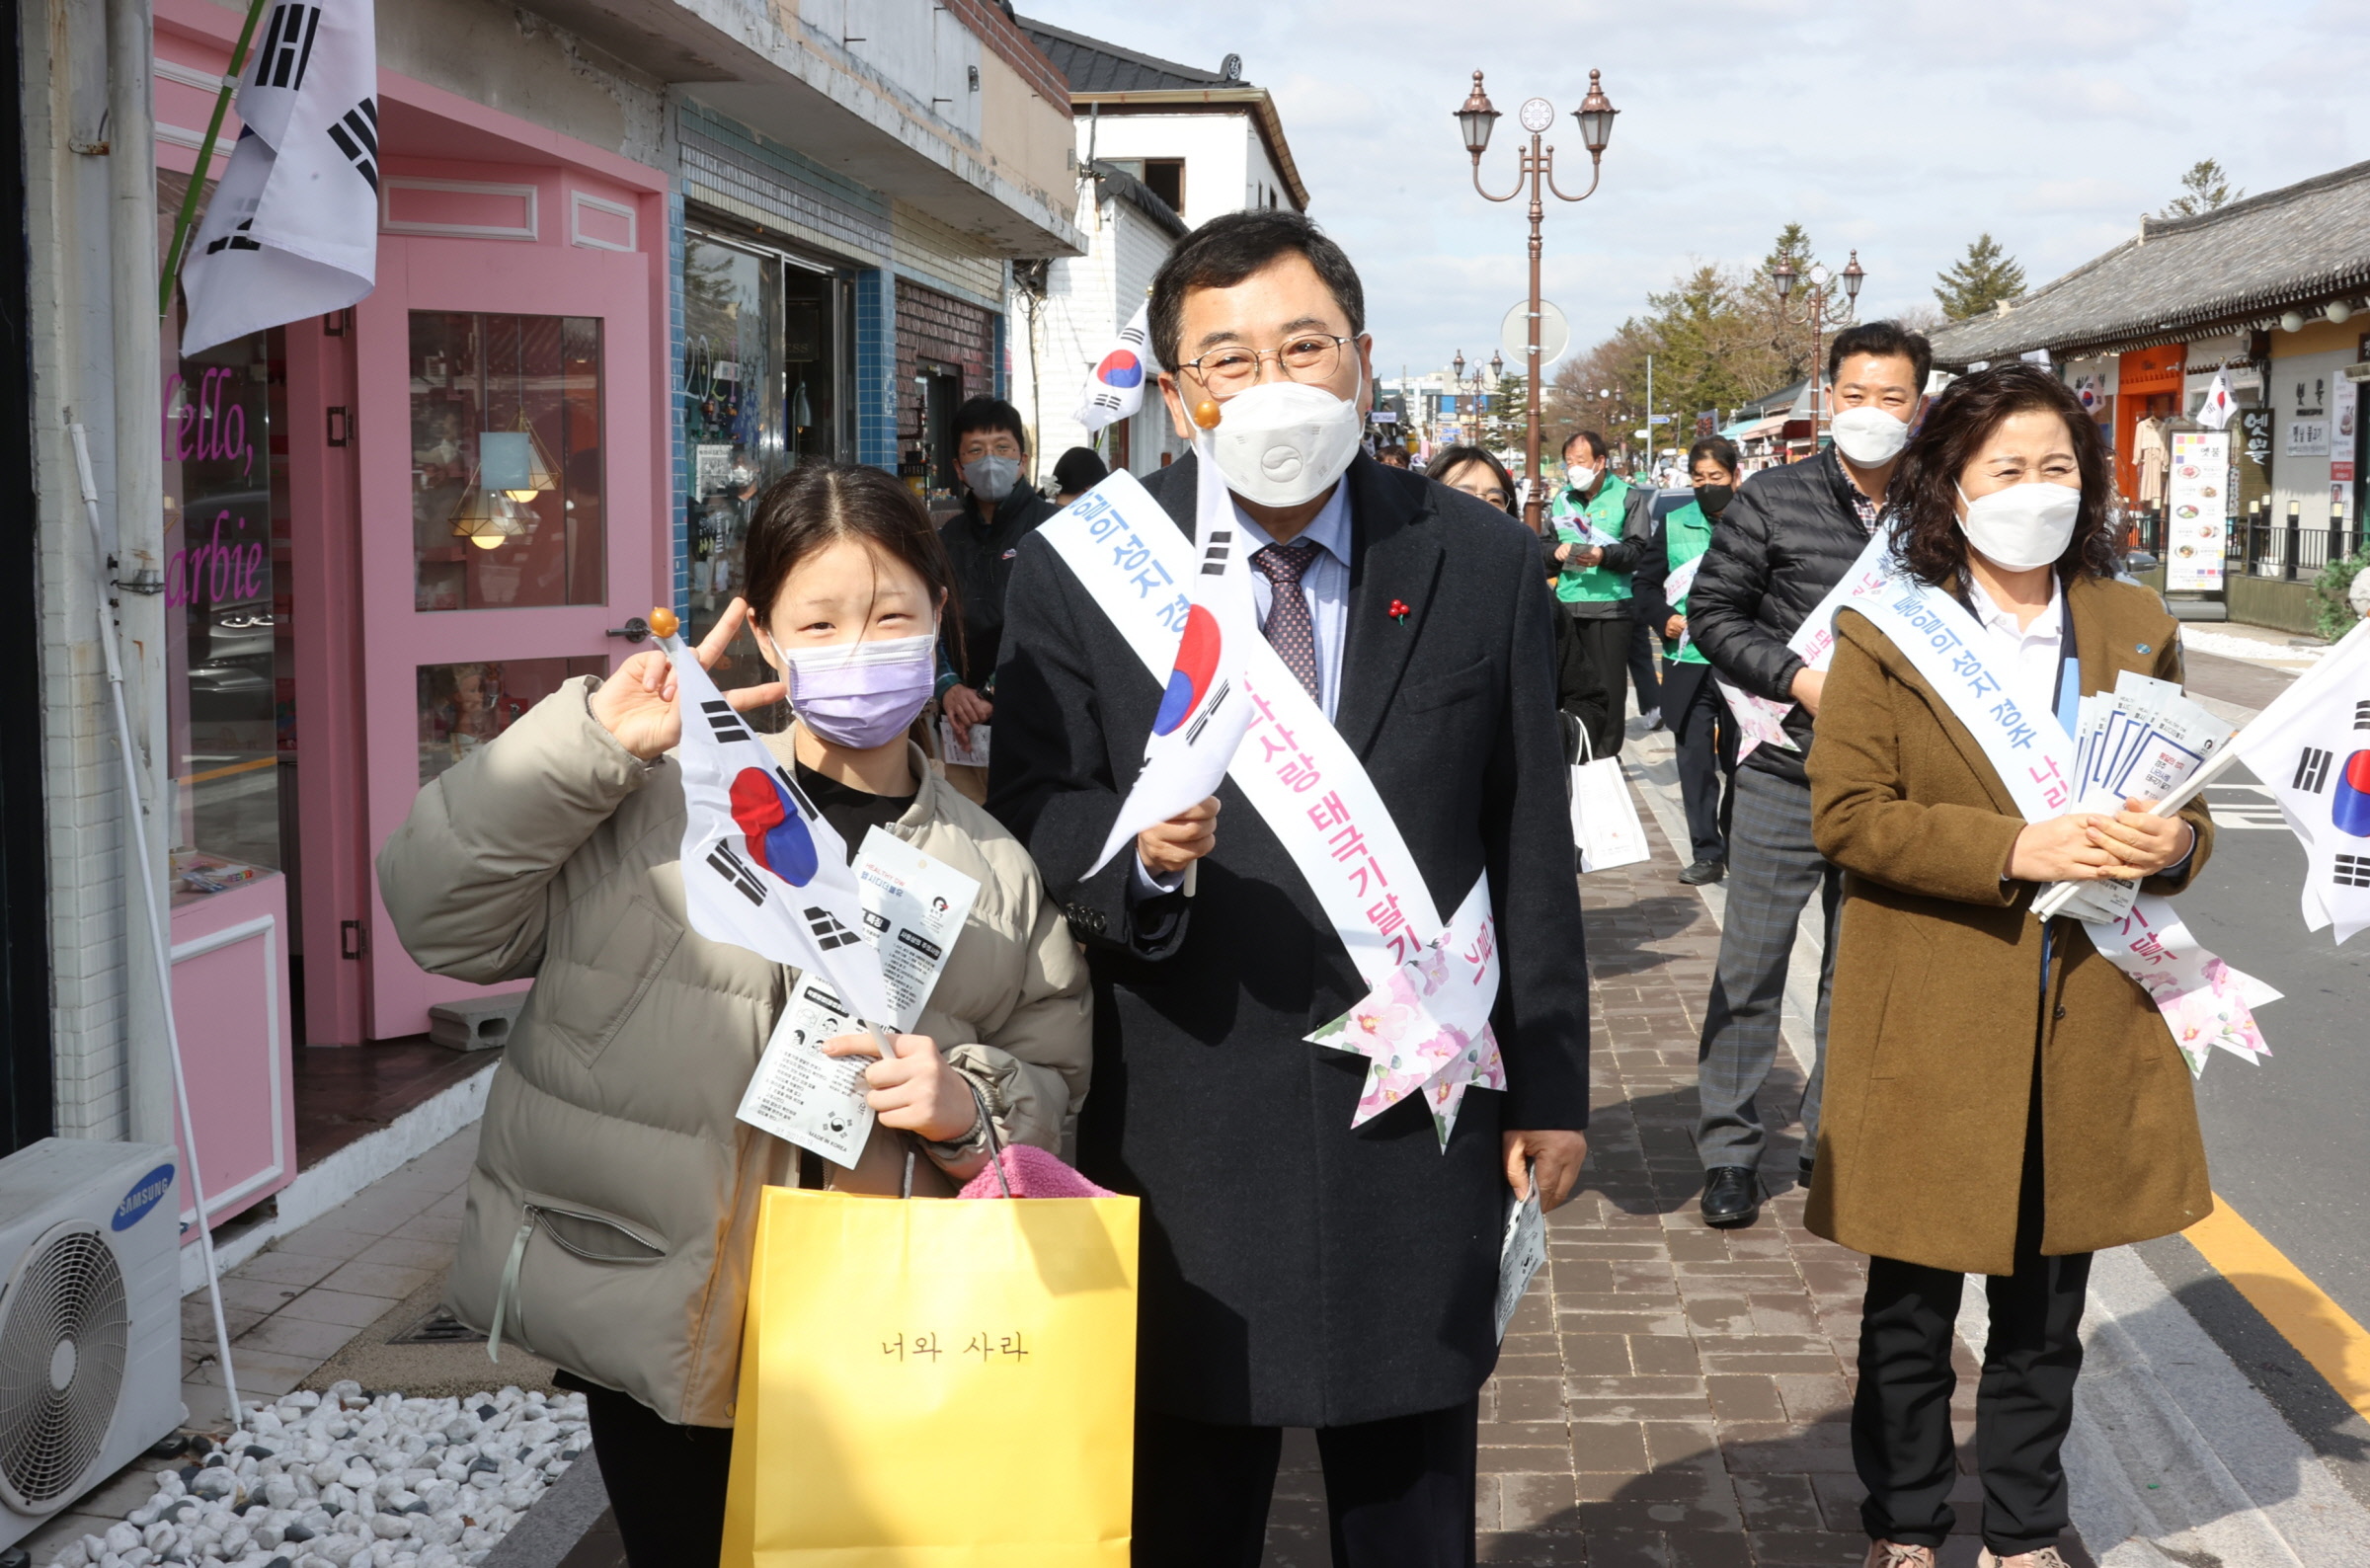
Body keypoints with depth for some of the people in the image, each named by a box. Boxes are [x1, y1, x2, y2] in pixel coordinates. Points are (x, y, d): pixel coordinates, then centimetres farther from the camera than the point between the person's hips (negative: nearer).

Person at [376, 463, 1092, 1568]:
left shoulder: (996, 874, 7)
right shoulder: (663, 793, -3)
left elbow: (1053, 1092, 10)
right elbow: (443, 916, -5)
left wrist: (970, 1105, -12)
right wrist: (593, 740, -13)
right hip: (659, 1338, -1)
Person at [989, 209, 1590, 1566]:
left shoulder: (1485, 564, 1)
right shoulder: (1078, 574, -3)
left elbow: (1529, 845, 4)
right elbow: (1033, 817, -3)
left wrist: (1551, 1085, 5)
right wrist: (1136, 849, -26)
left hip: (1418, 1114, 1)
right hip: (1186, 1134, -1)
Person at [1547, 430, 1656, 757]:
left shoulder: (1628, 496, 1)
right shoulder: (1562, 498, 16)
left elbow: (1640, 550, -5)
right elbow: (1546, 544, 20)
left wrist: (1604, 555, -21)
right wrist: (1556, 551, -3)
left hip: (1612, 605, -4)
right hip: (1567, 606, 4)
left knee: (1608, 686, -2)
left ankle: (1605, 760, 6)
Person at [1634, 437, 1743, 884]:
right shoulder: (1673, 524, 7)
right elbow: (1645, 583, 12)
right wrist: (1664, 619, -4)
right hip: (1687, 662, 2)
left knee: (1738, 758, 9)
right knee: (1695, 757, 1)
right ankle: (1706, 852, 7)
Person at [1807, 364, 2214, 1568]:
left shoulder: (2134, 629, 7)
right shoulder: (1885, 634, -4)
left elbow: (2186, 806, 12)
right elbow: (1844, 814, -11)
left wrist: (2172, 844, -12)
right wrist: (2013, 851, -22)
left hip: (2088, 1027, 3)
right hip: (1930, 1028, -3)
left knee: (2044, 1310, 14)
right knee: (1912, 1308, 10)